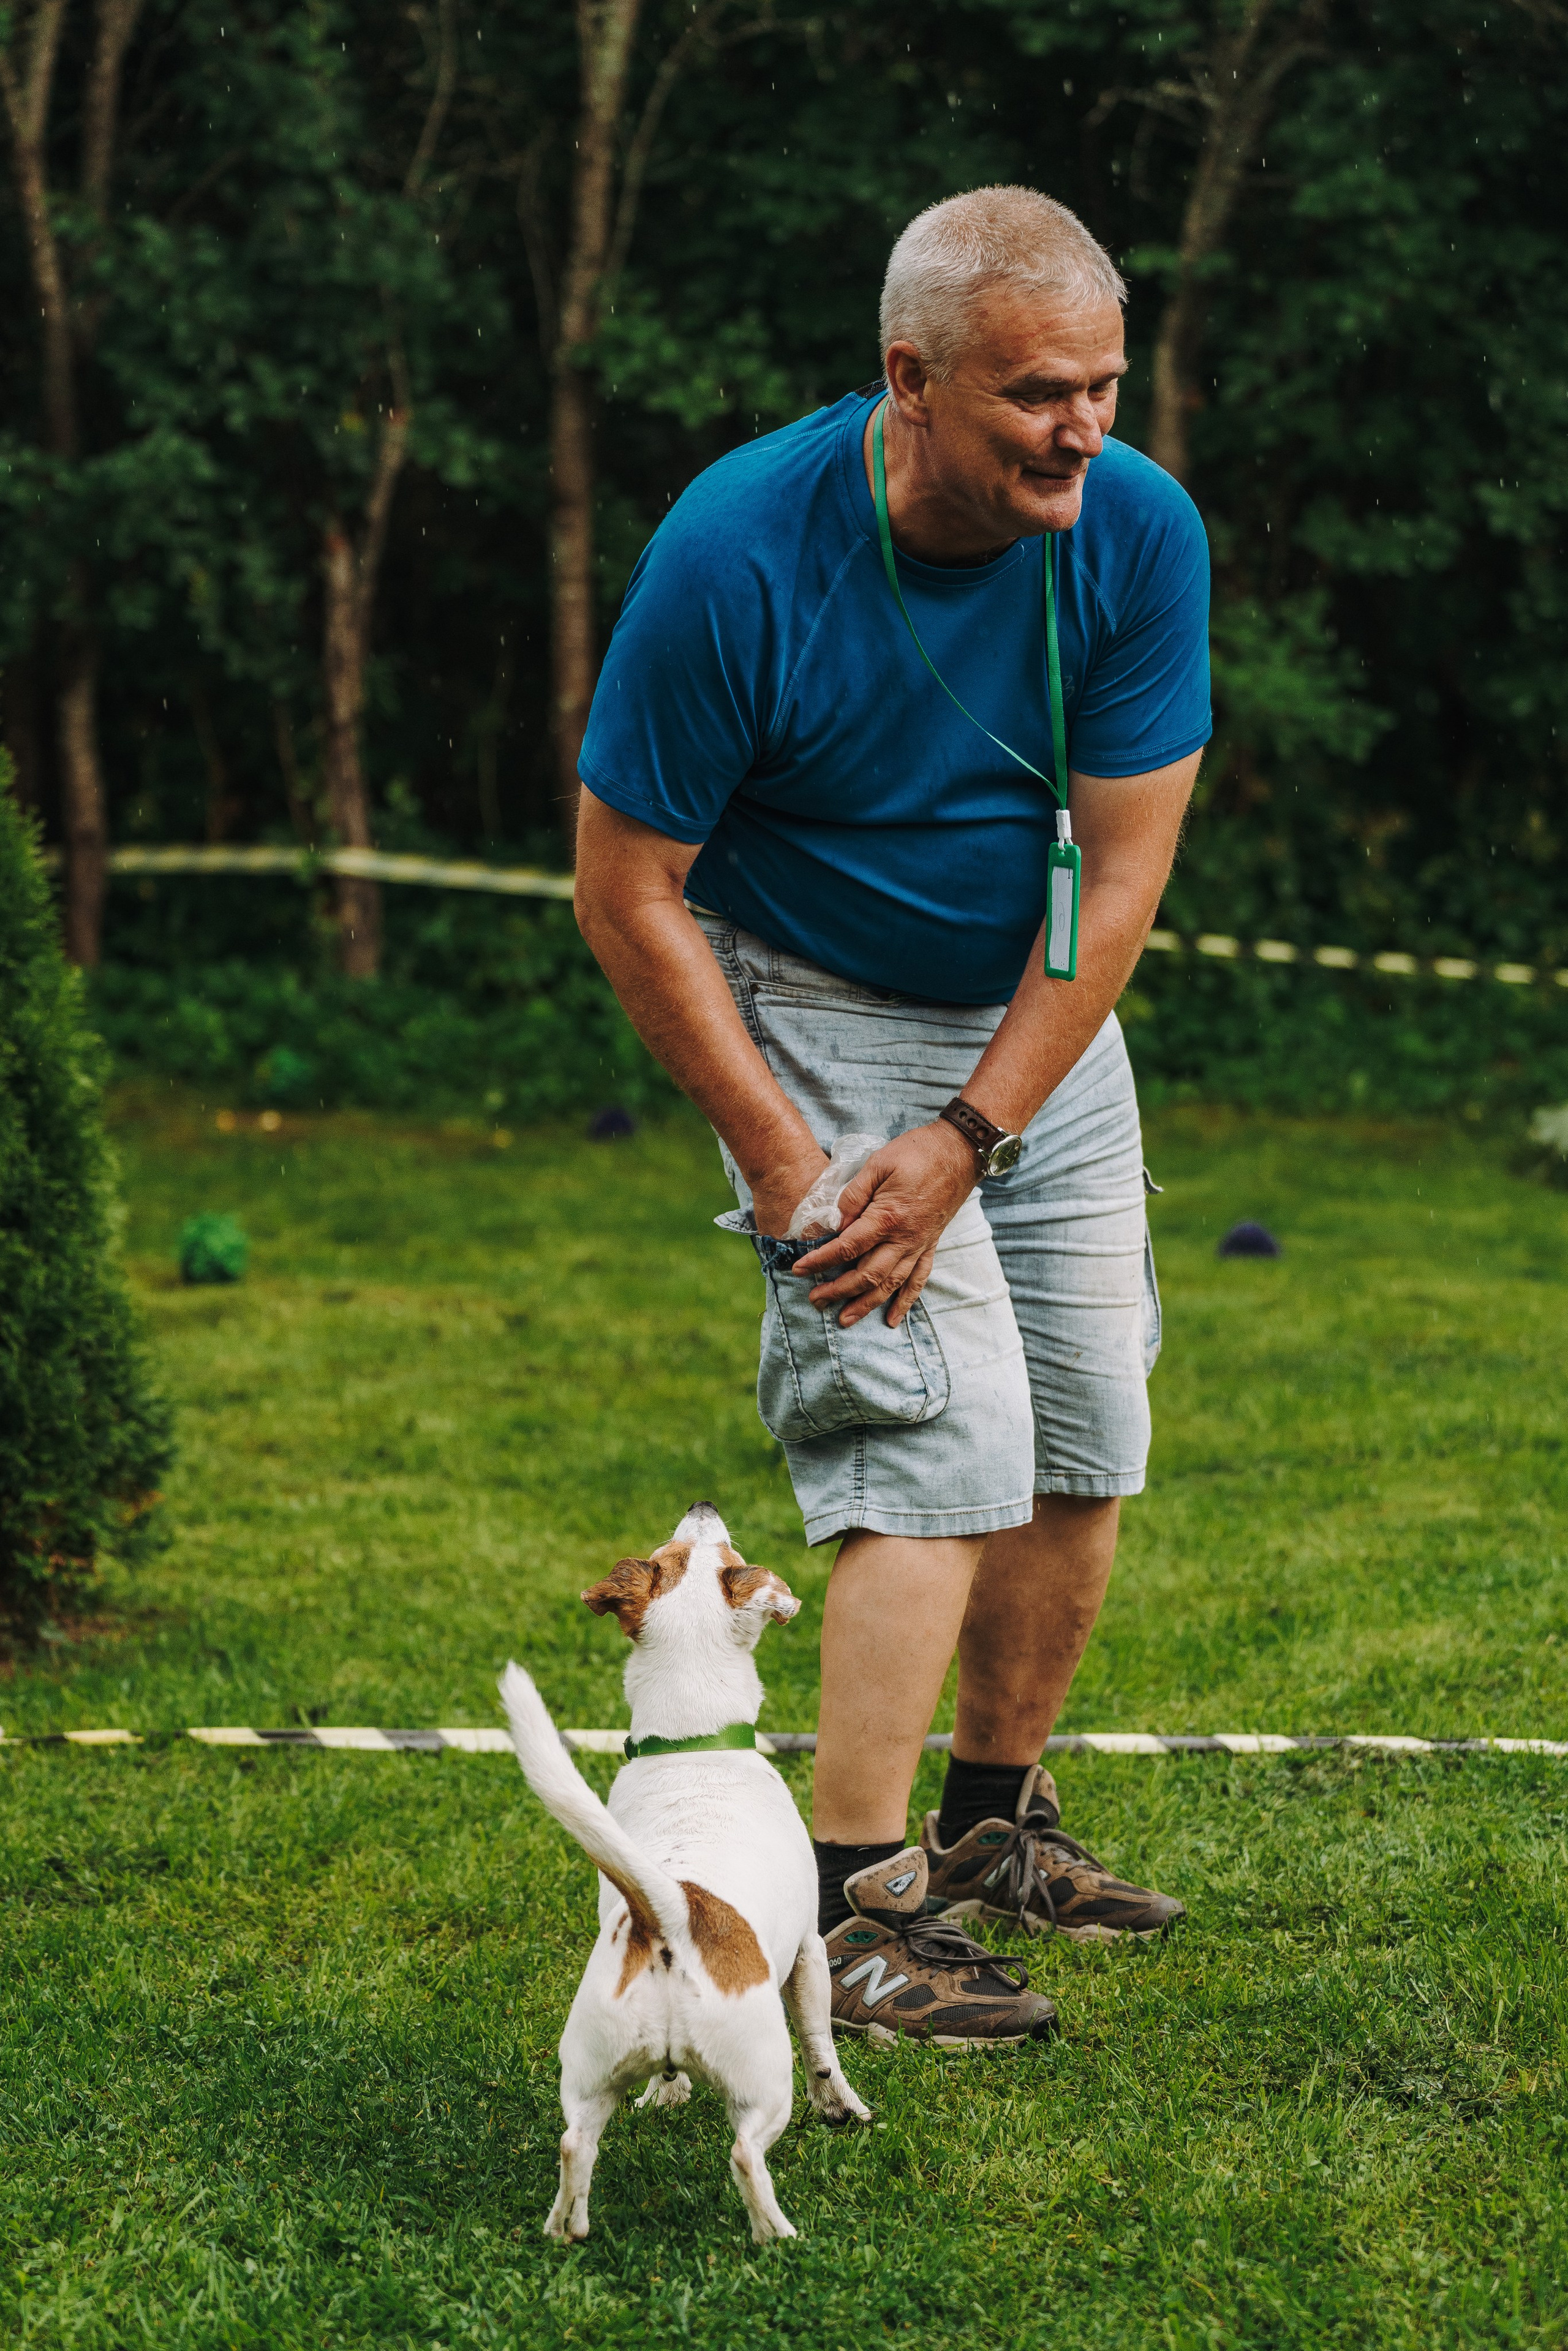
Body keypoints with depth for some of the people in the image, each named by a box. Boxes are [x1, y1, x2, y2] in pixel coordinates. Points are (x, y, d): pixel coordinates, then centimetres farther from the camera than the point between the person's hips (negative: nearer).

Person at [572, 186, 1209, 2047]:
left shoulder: (1139, 535, -18)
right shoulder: (735, 555, -27)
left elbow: (1119, 871, -14)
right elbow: (627, 890, -18)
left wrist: (968, 1138, -19)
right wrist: (776, 1156, -19)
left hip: (1039, 1019, 5)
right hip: (814, 1014, -5)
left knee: (1089, 1443, 6)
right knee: (945, 1438, -16)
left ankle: (992, 1822, 26)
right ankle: (847, 1908, -13)